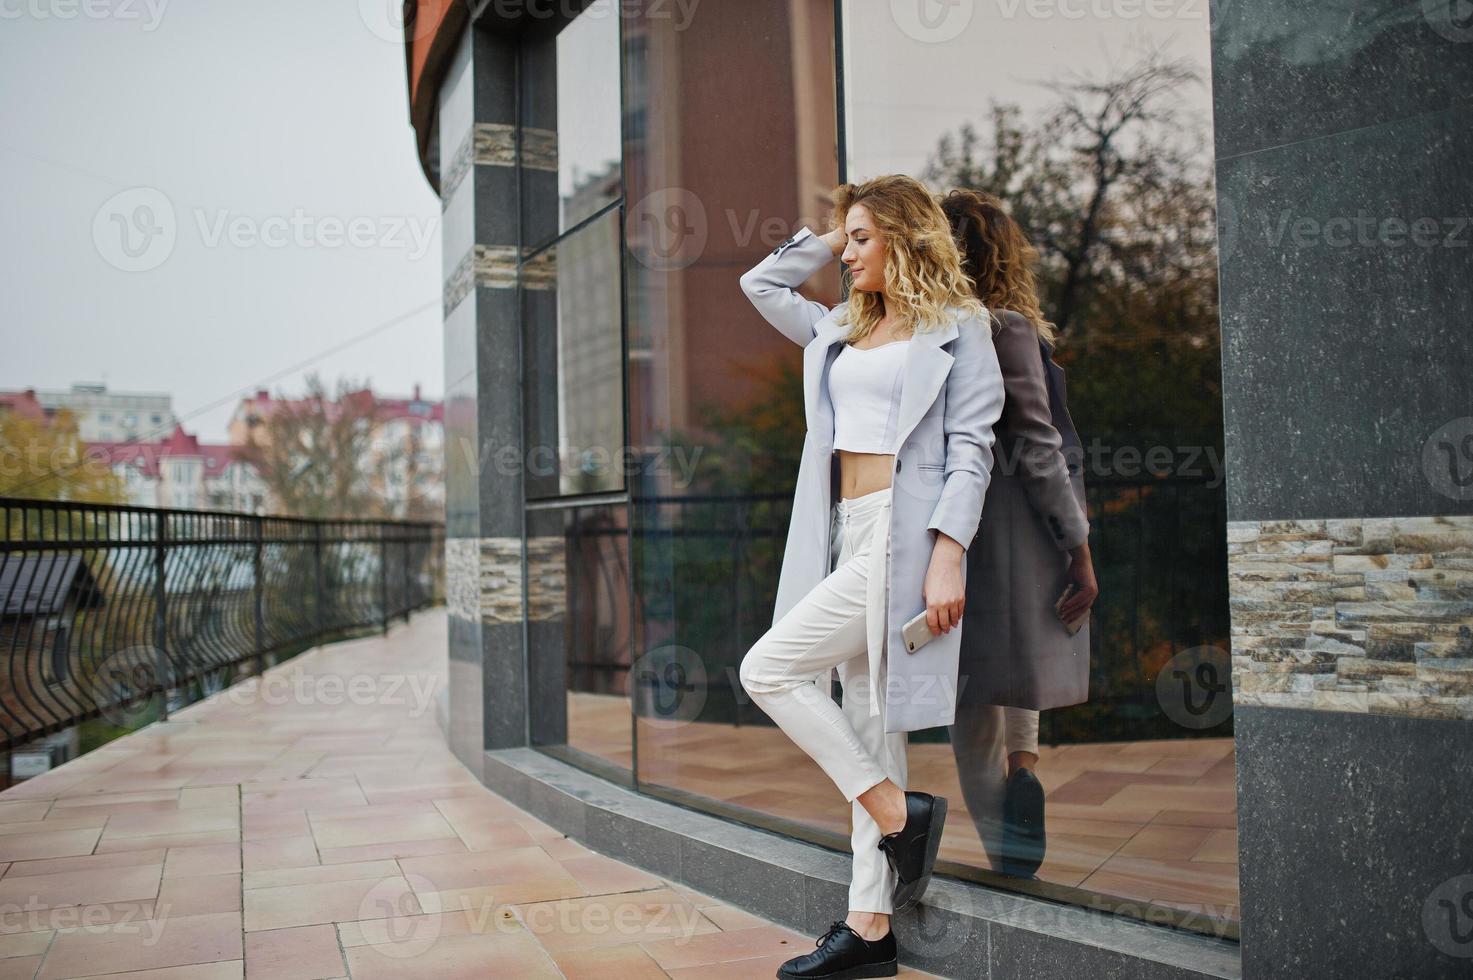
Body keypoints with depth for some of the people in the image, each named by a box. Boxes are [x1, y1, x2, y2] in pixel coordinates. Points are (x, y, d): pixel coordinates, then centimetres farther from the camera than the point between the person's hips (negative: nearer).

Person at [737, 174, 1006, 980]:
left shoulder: (958, 325, 0)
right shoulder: (841, 328, 20)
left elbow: (971, 446, -8)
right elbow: (760, 284, 30)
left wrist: (948, 554, -17)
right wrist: (835, 236, 22)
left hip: (902, 535, -7)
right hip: (851, 537, 7)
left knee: (768, 667, -14)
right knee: (867, 729, 6)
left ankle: (899, 812, -3)